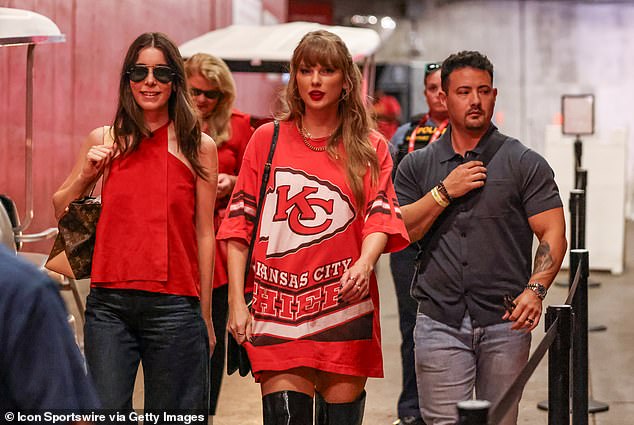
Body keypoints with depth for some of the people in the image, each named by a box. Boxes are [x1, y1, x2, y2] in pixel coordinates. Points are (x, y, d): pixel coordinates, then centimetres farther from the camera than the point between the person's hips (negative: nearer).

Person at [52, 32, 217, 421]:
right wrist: (86, 175, -3)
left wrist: (205, 316, 7)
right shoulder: (104, 140, 7)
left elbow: (204, 233, 6)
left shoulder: (199, 147, 3)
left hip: (174, 305, -1)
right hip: (109, 304, 1)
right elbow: (60, 210, 17)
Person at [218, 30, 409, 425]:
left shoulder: (371, 147, 8)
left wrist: (365, 263, -24)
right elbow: (240, 222, 8)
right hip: (278, 309, 0)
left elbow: (381, 216, -3)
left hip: (345, 309, 1)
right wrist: (237, 301, 1)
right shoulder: (267, 139, 8)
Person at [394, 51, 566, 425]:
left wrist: (535, 289, -17)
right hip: (440, 321, 1)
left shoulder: (525, 164, 4)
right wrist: (445, 192, -8)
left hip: (505, 323, -1)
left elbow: (553, 233, -1)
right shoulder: (417, 166, 11)